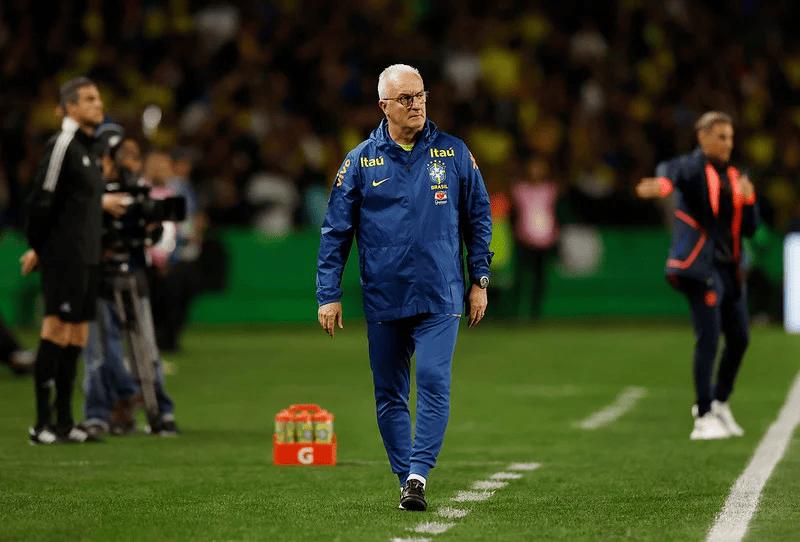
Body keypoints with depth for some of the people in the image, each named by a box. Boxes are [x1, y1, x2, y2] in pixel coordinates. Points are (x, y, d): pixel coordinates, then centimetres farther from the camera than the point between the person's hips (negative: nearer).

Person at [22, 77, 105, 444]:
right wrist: (37, 248, -8)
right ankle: (42, 424, -10)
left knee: (77, 337, 9)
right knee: (57, 332, -10)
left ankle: (64, 422, 12)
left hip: (86, 258, 9)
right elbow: (41, 200, -14)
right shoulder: (63, 144, -12)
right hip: (64, 258, -9)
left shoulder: (87, 148, 17)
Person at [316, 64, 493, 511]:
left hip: (440, 296, -1)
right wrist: (329, 295, 0)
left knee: (434, 382, -14)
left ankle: (419, 474, -14)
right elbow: (336, 232, 5)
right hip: (383, 298, 1)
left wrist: (480, 281, 5)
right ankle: (406, 478, 14)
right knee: (389, 394, 5)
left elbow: (479, 217, 11)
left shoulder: (453, 153, 4)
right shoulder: (361, 162, 3)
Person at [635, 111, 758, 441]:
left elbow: (749, 229, 17)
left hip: (729, 267, 8)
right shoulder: (693, 167, -5)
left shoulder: (735, 177, 17)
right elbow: (673, 172, -32)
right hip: (701, 266, -8)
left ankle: (719, 403, 31)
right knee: (708, 338, -14)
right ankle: (704, 419, -11)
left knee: (739, 339, 12)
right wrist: (661, 184, -56)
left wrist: (748, 200, -3)